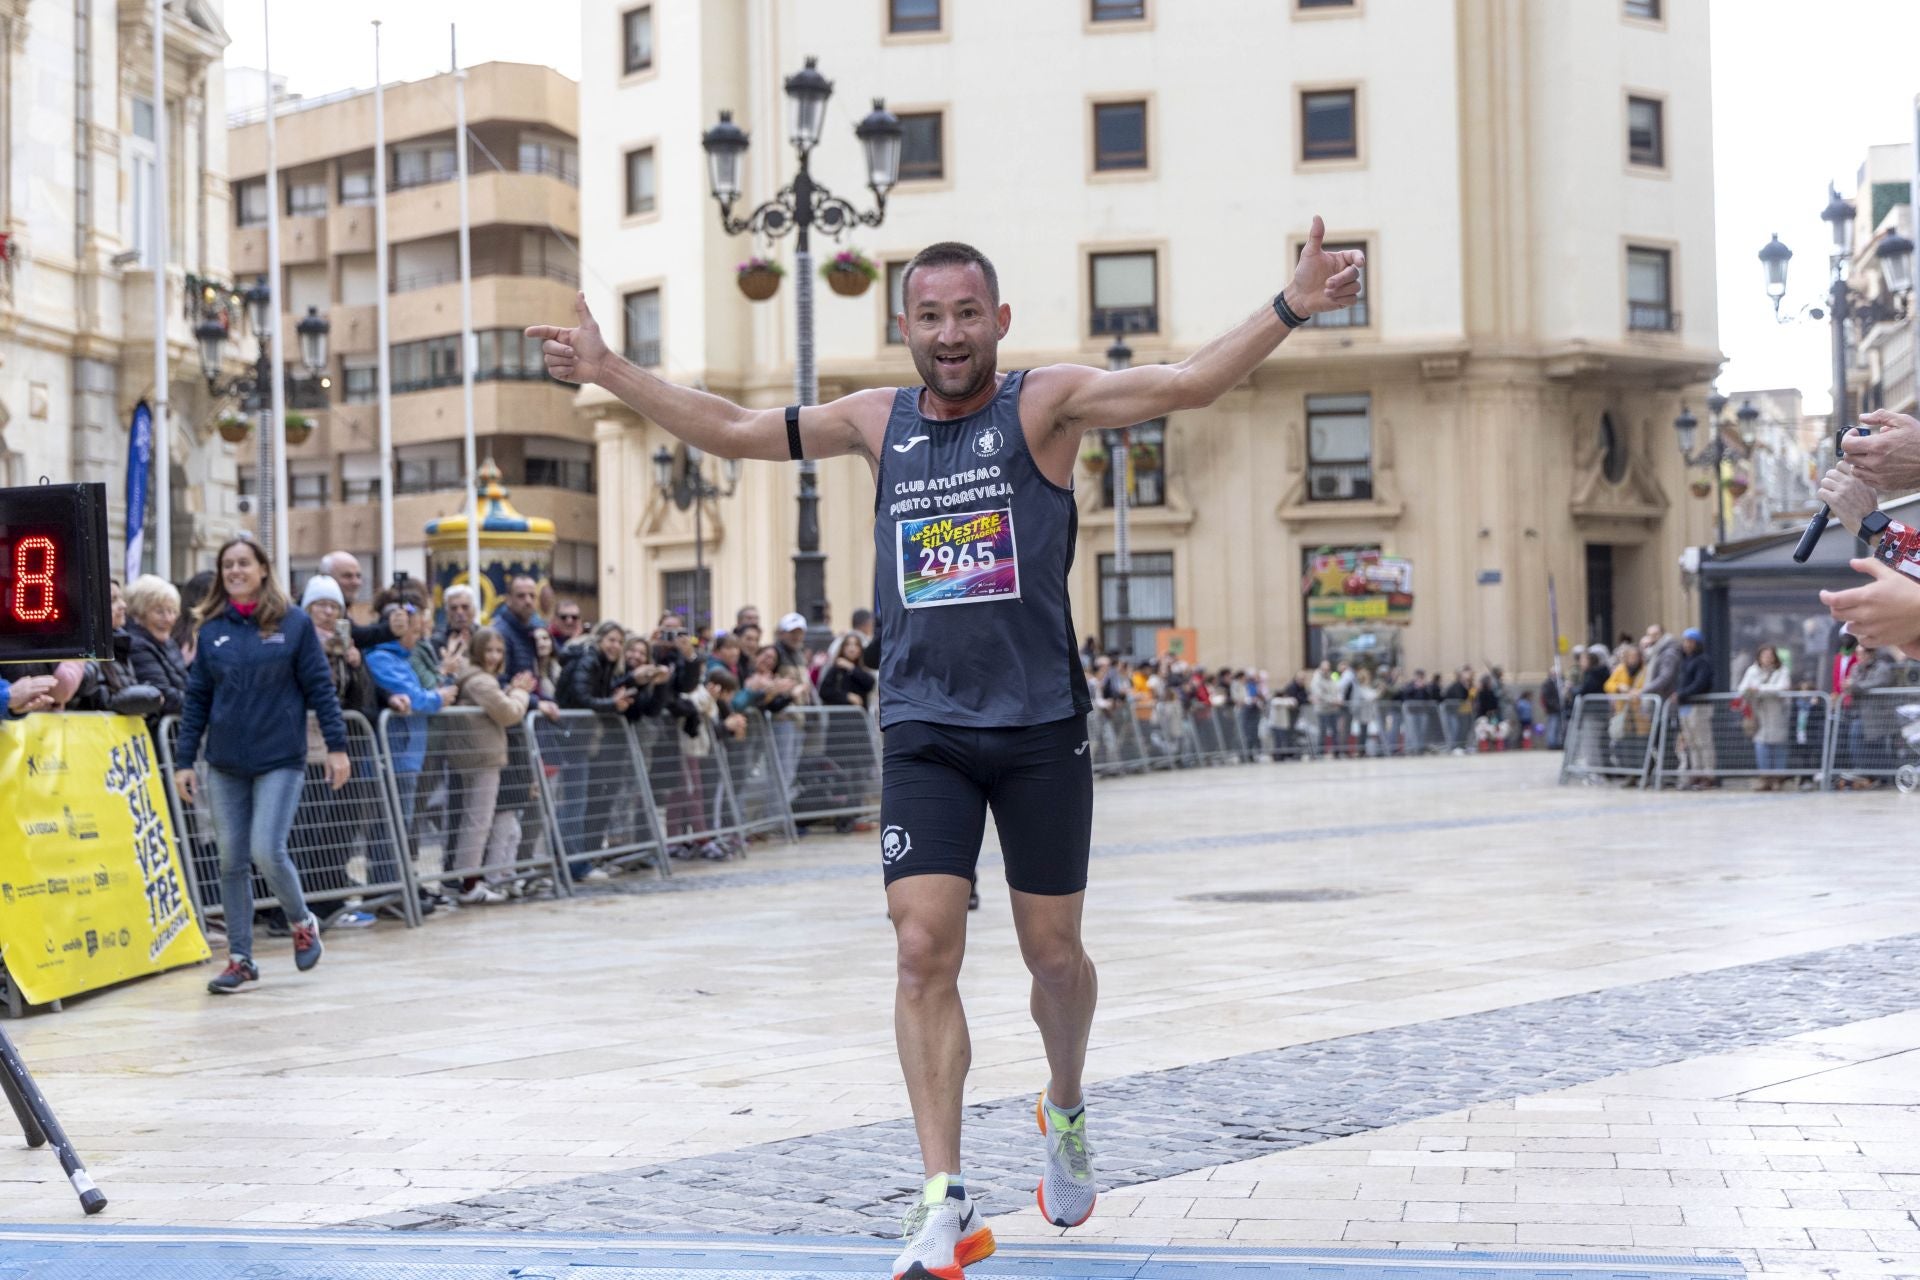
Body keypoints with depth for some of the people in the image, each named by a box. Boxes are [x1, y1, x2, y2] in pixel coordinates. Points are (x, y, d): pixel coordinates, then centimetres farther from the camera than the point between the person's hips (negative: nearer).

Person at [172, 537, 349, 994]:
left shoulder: (294, 623, -1)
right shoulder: (212, 630, 7)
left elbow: (319, 687, -1)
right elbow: (196, 698, 10)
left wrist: (336, 745, -6)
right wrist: (184, 760, 6)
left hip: (280, 760, -4)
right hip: (225, 764, 4)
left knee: (268, 852, -13)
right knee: (232, 862, 5)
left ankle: (302, 922, 15)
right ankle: (240, 958, 15)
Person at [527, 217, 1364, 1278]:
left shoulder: (1045, 404, -2)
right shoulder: (877, 421, 9)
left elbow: (1185, 385, -14)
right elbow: (731, 431, 17)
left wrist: (1289, 308, -27)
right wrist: (608, 372, 15)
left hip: (1040, 725, -2)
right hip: (923, 730, 2)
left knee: (1051, 951, 8)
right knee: (924, 951, -8)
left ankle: (1065, 1112, 39)